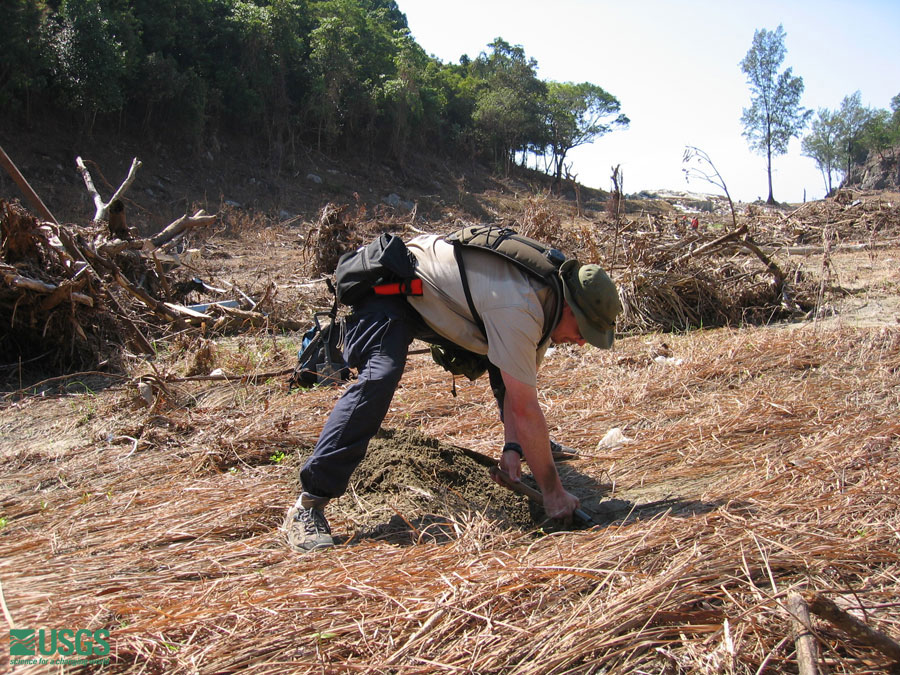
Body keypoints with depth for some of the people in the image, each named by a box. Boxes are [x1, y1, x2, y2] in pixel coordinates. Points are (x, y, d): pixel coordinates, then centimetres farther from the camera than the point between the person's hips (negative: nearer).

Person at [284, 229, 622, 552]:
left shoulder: (546, 294, -5)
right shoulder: (519, 309, -34)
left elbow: (518, 388, 1)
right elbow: (526, 410, -32)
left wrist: (512, 445, -8)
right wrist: (553, 491, -24)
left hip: (436, 299, 9)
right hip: (387, 290, -9)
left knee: (505, 362, 9)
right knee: (379, 378, -31)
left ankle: (531, 449, 32)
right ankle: (308, 504, -28)